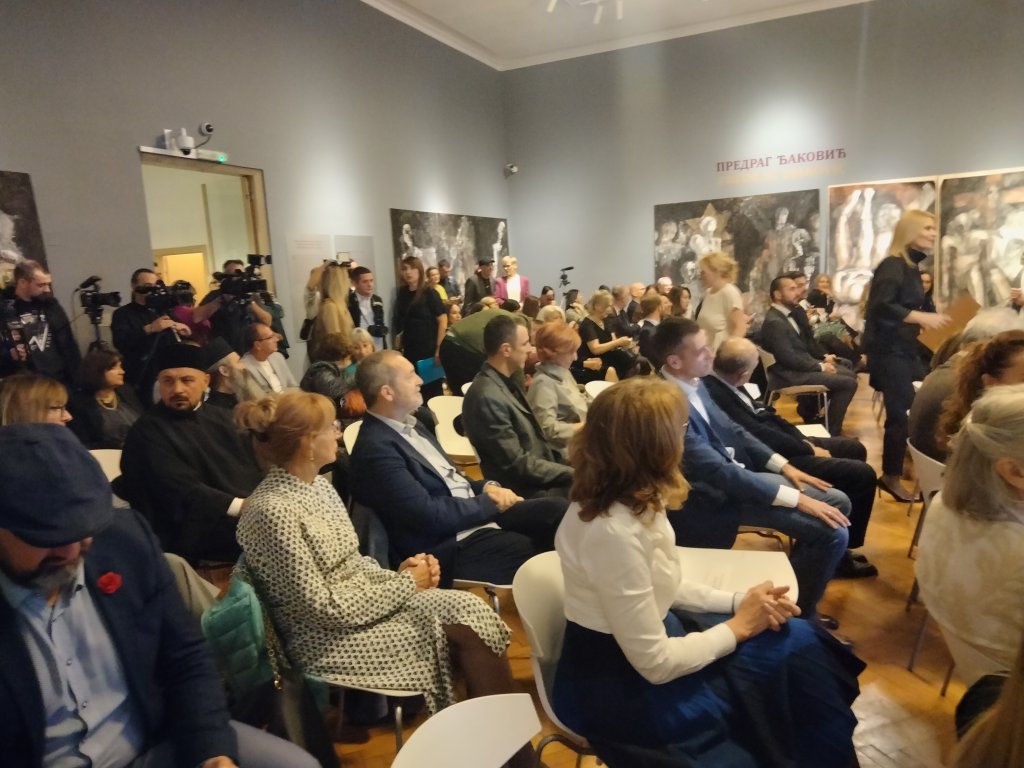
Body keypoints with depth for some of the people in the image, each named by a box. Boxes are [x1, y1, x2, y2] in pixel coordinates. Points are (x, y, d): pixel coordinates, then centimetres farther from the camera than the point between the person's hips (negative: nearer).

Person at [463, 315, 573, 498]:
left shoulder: (508, 381, 5)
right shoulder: (488, 398, -24)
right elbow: (518, 465, -22)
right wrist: (572, 473, -17)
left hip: (541, 475, 8)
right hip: (526, 489, -8)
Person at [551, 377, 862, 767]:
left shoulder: (629, 501, -5)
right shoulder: (614, 533, -31)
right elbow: (657, 665, -23)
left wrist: (738, 602, -5)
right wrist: (738, 626, -11)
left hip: (639, 642, 7)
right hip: (621, 685, -7)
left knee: (799, 641, 4)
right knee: (793, 651, -5)